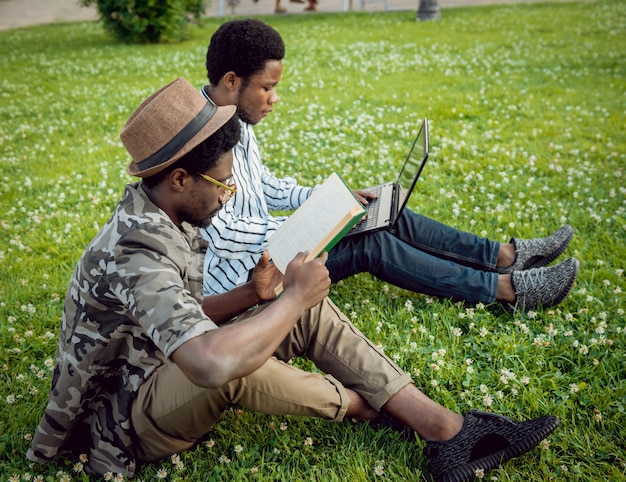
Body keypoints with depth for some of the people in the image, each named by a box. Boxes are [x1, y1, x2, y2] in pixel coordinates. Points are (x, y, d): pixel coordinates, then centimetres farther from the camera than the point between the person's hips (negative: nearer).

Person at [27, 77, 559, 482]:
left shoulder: (164, 218, -2)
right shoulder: (134, 253, -33)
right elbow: (212, 361, -47)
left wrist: (252, 295, -12)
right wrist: (293, 296, -30)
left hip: (165, 375, 8)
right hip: (122, 421, -8)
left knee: (312, 311, -7)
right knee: (229, 364, -39)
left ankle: (445, 428, -10)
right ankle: (358, 404, -8)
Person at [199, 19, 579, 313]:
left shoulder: (234, 120, 5)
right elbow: (222, 235, -29)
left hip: (263, 239, 9)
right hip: (241, 274, -9)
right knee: (369, 244, -18)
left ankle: (506, 255, 4)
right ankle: (508, 289, -10)